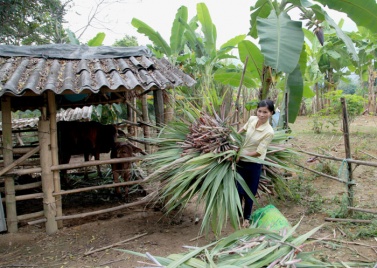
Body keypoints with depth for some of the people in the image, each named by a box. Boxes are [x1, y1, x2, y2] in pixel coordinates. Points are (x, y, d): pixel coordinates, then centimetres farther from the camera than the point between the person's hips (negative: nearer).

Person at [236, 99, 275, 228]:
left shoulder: (269, 132, -23)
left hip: (254, 164, -4)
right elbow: (244, 128, 16)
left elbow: (258, 152, -21)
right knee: (239, 190, 14)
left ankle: (246, 217, 34)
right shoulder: (252, 119, -8)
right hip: (241, 161, 4)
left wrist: (240, 156, -18)